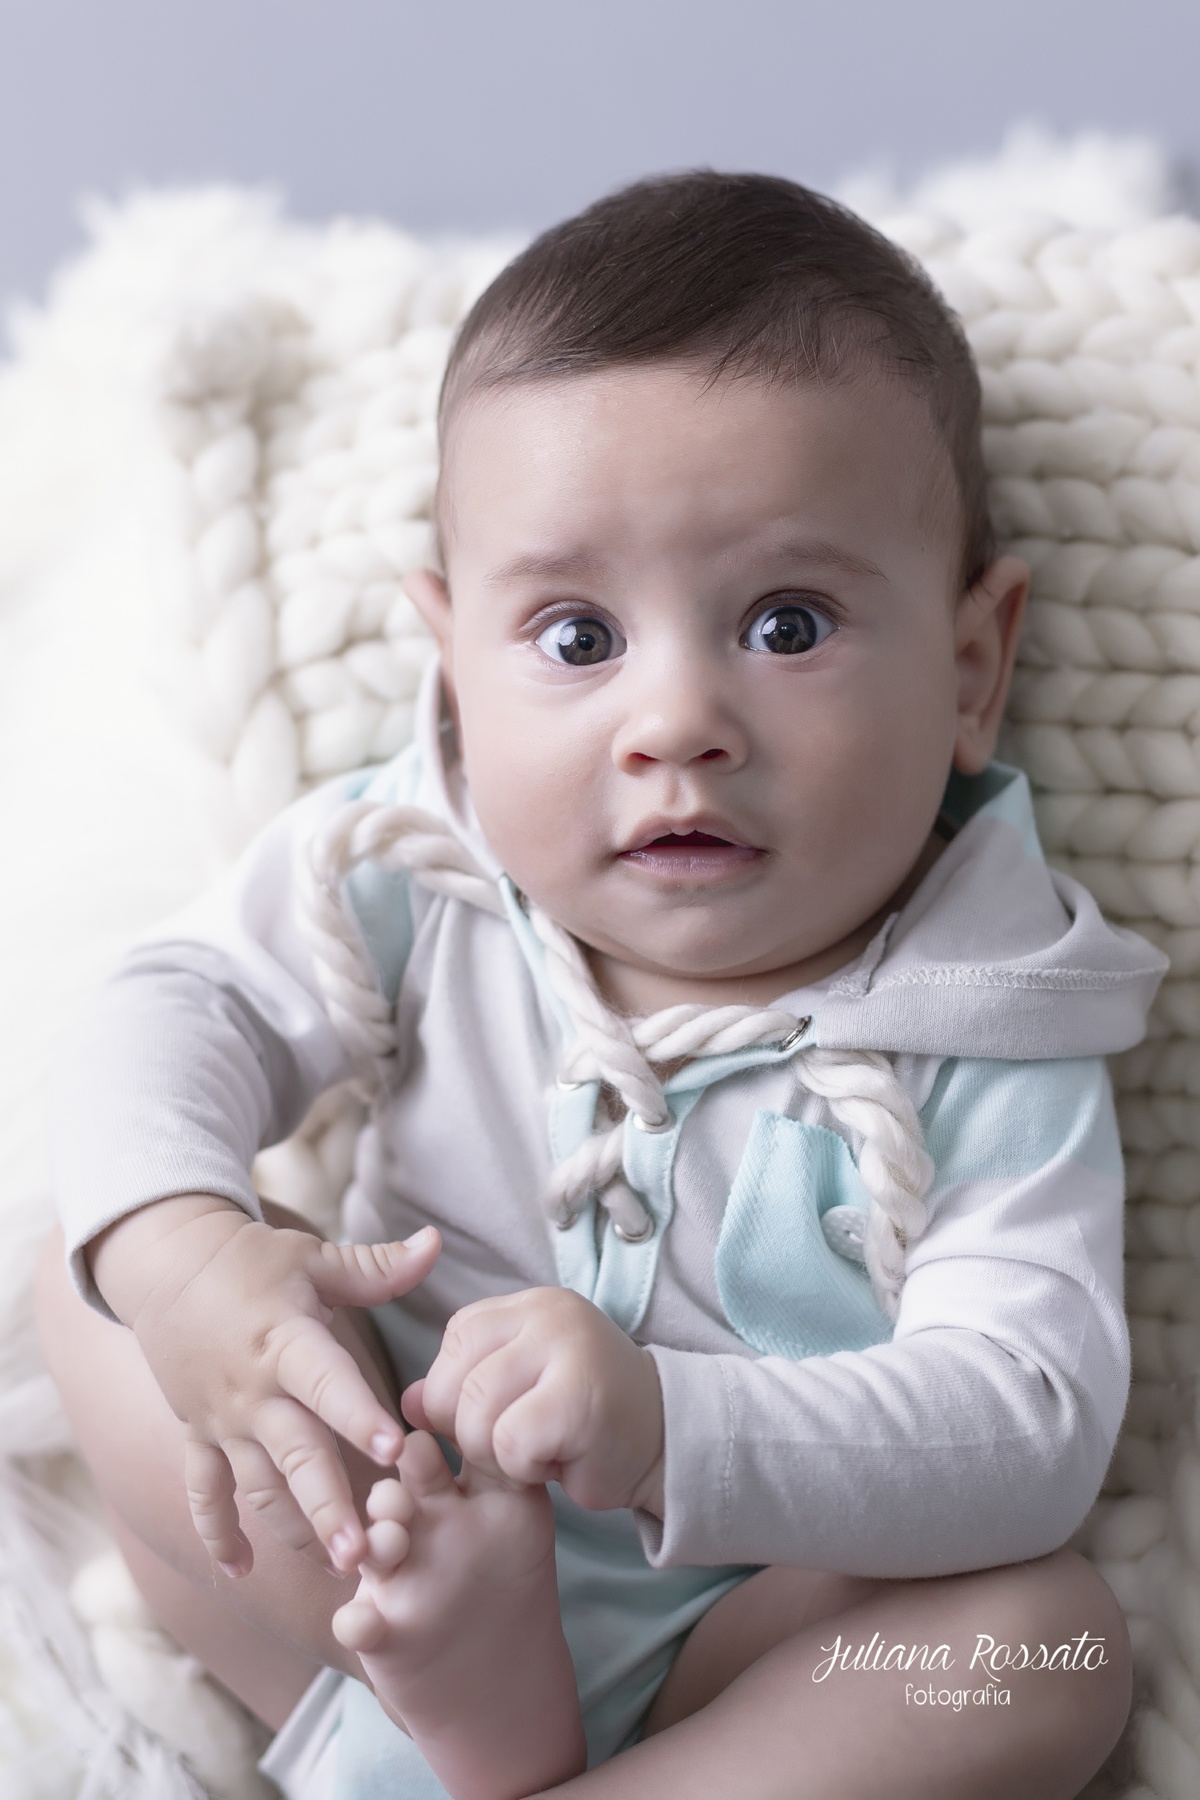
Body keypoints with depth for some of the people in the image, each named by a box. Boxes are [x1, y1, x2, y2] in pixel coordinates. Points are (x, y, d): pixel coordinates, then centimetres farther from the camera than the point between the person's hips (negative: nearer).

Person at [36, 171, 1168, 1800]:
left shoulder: (988, 1050, -18)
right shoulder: (416, 871, -11)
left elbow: (1028, 1431, -25)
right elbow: (189, 1004, -7)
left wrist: (668, 1429, -43)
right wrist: (181, 1250, -31)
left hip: (727, 1624, -1)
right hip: (396, 1530, 2)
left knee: (1053, 1643, -27)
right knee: (92, 1284, -15)